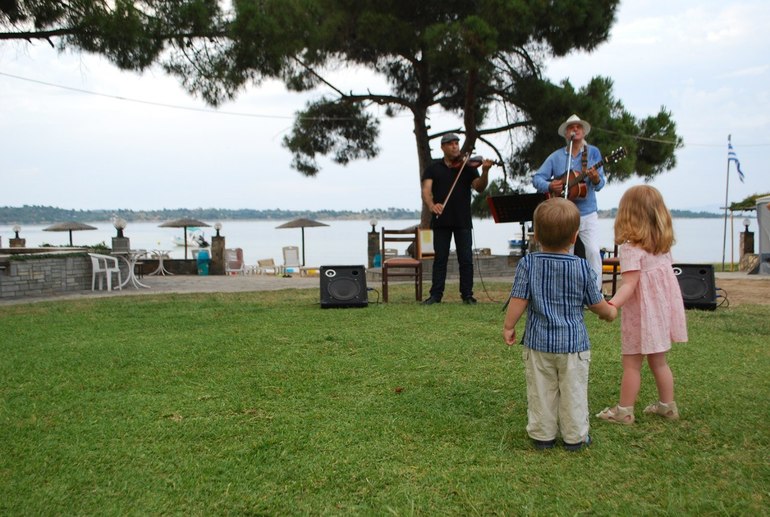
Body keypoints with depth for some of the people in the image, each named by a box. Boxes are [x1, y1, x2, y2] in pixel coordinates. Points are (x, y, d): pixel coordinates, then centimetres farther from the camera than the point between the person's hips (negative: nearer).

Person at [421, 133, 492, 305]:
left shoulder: (467, 167, 7)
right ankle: (436, 294, 10)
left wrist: (485, 171, -24)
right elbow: (426, 190, -5)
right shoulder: (433, 168, 7)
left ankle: (467, 295, 9)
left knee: (466, 258, 1)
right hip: (441, 220, 0)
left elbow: (479, 187, -5)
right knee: (440, 258, 4)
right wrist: (431, 205, -26)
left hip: (463, 220, 0)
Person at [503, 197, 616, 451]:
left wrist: (508, 326, 3)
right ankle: (575, 437, 22)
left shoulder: (528, 264, -10)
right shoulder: (582, 267, -7)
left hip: (538, 342, 0)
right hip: (573, 343, 0)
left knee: (541, 391, 10)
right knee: (574, 392, 12)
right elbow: (596, 303, 2)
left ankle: (542, 435, 21)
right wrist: (610, 312, 24)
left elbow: (518, 300, -11)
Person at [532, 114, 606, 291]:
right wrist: (549, 186, -18)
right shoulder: (556, 156, 6)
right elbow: (536, 178, 2)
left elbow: (600, 184, -1)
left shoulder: (593, 152, 3)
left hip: (587, 213, -1)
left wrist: (595, 179, -24)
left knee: (593, 252, -16)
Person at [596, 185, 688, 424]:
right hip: (663, 309, 8)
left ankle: (624, 411, 12)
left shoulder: (630, 249, -19)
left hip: (641, 313, -7)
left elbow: (629, 284, -27)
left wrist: (611, 305, -38)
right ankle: (667, 406, 30)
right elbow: (665, 276, 12)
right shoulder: (663, 245, 4)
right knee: (658, 361, 20)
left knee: (632, 364, 3)